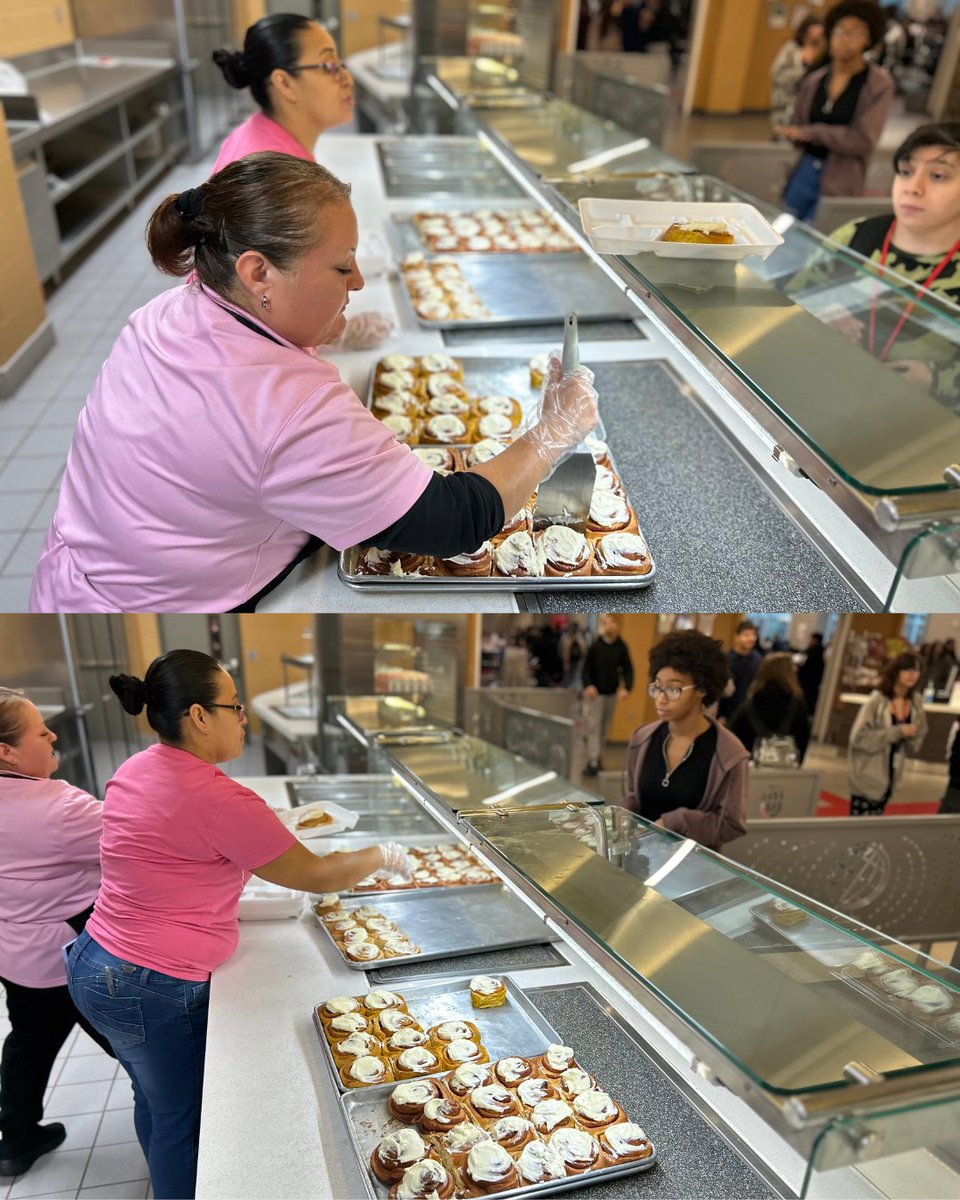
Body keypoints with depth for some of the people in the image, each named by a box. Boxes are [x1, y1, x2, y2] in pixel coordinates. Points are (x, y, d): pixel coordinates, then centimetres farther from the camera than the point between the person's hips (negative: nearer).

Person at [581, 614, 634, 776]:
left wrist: (626, 687, -15)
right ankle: (593, 762, -1)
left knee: (605, 728, 14)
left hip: (612, 693, 3)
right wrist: (588, 685, -22)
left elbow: (628, 669, 0)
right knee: (593, 727, -5)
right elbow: (586, 668, -7)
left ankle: (597, 757, 28)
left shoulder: (622, 647, -2)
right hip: (595, 693, -3)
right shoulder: (594, 645, -9)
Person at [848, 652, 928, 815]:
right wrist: (897, 732, -22)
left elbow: (918, 736, 11)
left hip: (891, 773, 6)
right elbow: (859, 737, -21)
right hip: (868, 774, -6)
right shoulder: (877, 700, -18)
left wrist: (912, 734, -12)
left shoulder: (916, 701, 0)